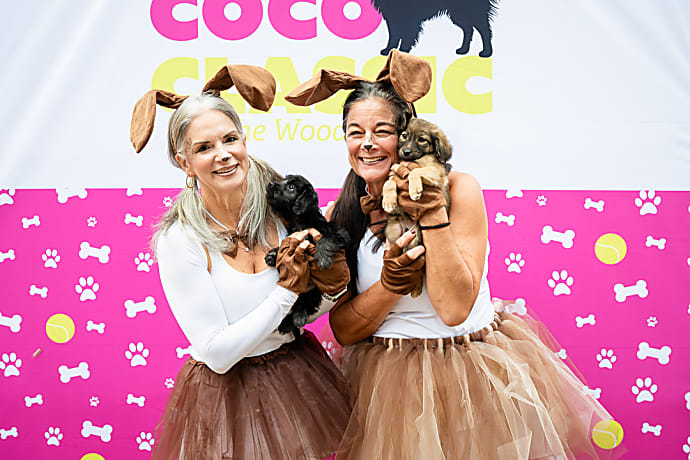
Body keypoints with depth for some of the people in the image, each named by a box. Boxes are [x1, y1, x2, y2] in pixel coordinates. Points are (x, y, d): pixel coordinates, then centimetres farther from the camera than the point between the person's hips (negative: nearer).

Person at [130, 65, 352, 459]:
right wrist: (287, 290, -23)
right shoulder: (180, 241, -19)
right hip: (226, 393, -4)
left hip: (299, 379, 5)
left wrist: (330, 285, -17)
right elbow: (218, 353, -20)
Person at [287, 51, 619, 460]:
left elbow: (455, 308, -21)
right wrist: (389, 283, -22)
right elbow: (343, 330, -5)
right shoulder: (341, 215, -3)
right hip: (391, 387, 3)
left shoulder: (459, 189, -14)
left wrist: (433, 213, -26)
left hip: (476, 377, -2)